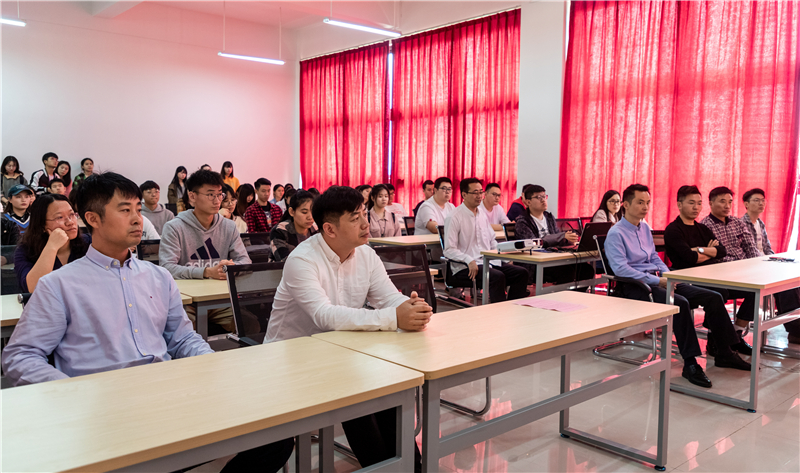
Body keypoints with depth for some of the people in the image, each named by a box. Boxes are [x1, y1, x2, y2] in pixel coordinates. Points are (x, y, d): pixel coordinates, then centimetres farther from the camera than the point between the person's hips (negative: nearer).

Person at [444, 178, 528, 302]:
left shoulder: (482, 216, 19)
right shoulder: (454, 218, -5)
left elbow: (493, 243, 25)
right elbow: (449, 250, -11)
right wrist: (469, 261, -26)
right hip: (465, 268, -8)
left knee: (522, 273, -11)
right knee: (498, 276, -32)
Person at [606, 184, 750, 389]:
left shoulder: (645, 228, 17)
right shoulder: (616, 234, -10)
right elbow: (620, 268, -20)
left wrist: (668, 275, 4)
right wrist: (657, 281, -21)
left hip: (657, 281, 9)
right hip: (634, 287, -9)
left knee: (713, 297, -2)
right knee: (680, 303, -34)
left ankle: (725, 353, 7)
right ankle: (690, 364, -26)